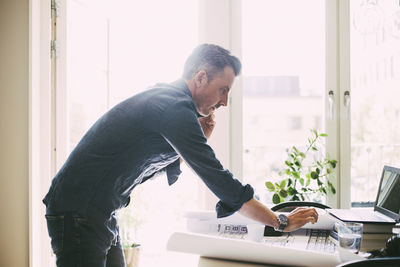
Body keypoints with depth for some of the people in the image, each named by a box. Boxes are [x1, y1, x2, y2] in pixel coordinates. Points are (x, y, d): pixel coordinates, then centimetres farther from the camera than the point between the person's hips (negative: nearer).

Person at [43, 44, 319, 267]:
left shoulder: (163, 98, 13)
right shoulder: (174, 107, -19)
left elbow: (169, 172, 20)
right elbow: (219, 179, -21)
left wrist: (199, 140, 4)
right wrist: (282, 223, -14)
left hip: (101, 214, 10)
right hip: (78, 211, -10)